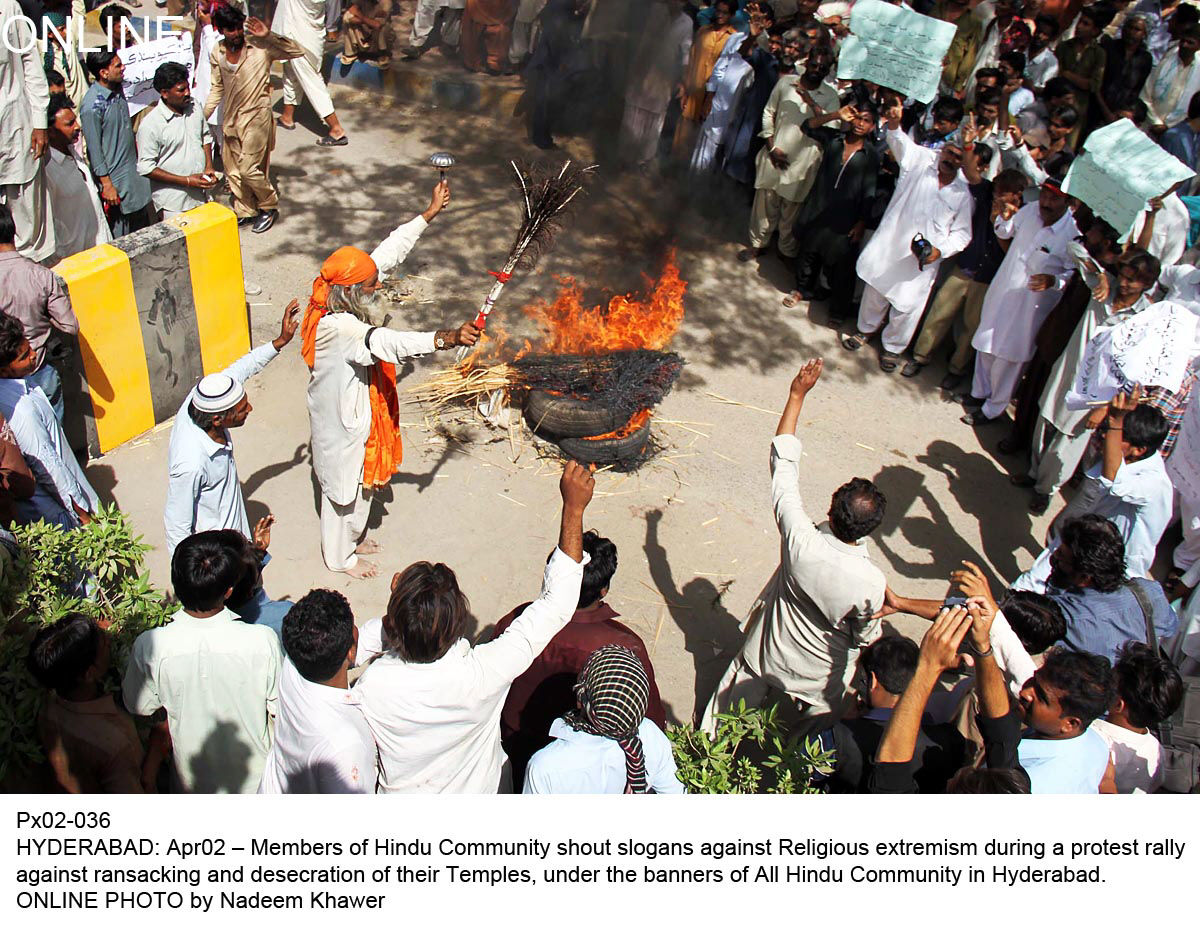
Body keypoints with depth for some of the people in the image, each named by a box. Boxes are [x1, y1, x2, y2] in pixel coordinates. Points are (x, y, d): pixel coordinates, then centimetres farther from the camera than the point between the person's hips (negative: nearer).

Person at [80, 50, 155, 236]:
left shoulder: (118, 89, 2)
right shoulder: (92, 105, -22)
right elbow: (94, 149, -18)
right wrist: (106, 184, -17)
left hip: (133, 170, 8)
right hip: (115, 177, -8)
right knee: (121, 236, 2)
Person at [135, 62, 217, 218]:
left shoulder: (194, 107, 2)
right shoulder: (150, 124, -17)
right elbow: (145, 168, -15)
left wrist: (209, 167, 2)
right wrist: (187, 181, -18)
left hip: (201, 194, 6)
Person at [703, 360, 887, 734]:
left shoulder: (801, 543, -36)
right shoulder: (871, 583, -37)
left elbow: (783, 462, -26)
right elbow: (865, 635, -15)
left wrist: (797, 395, -21)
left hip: (768, 652, 2)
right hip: (824, 672, -1)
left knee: (731, 705, 28)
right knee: (818, 738, 29)